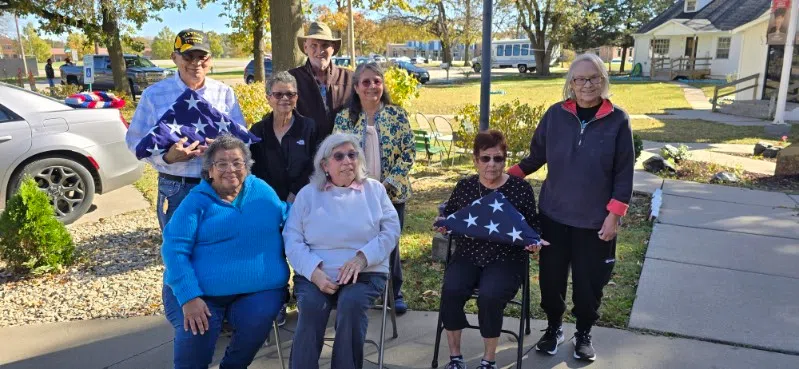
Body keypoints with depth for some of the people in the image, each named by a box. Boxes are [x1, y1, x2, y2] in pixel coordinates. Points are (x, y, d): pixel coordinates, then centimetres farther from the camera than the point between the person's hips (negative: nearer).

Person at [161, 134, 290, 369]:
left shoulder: (262, 191, 9)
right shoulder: (196, 201, -2)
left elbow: (288, 215, 24)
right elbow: (174, 249, -10)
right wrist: (189, 297, -22)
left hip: (257, 290, 3)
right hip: (200, 291, -2)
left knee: (258, 320, -25)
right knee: (196, 333, -26)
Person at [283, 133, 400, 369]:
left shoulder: (374, 189, 12)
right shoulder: (308, 194, 11)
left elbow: (391, 230, 3)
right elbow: (292, 240, 2)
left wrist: (362, 257, -14)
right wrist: (314, 271, -15)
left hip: (365, 273, 0)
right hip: (316, 274, 0)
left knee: (352, 304, -31)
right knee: (311, 306, -30)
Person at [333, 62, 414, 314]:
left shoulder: (397, 115, -2)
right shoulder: (344, 118, 1)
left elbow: (408, 153, -4)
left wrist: (388, 183, -12)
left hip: (391, 193, 0)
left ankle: (395, 293, 27)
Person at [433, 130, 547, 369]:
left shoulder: (521, 188, 0)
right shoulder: (464, 186, 7)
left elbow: (532, 224, 8)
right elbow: (448, 214, 20)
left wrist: (534, 242, -12)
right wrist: (444, 226, -2)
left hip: (506, 259, -2)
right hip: (468, 256, 3)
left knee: (490, 296, -30)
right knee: (451, 290, -26)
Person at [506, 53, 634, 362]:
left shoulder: (617, 120, -7)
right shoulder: (555, 114, -3)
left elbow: (624, 173, -4)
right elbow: (536, 156, 6)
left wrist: (614, 215, -9)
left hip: (595, 221, -1)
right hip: (554, 215, 2)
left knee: (589, 281, 10)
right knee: (551, 276, 11)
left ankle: (584, 334, 34)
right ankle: (553, 327, 35)